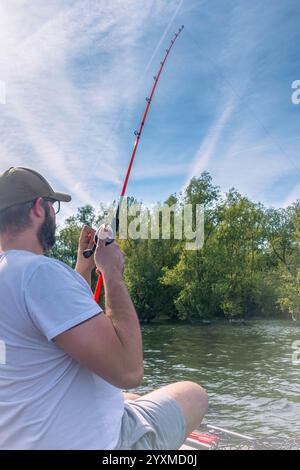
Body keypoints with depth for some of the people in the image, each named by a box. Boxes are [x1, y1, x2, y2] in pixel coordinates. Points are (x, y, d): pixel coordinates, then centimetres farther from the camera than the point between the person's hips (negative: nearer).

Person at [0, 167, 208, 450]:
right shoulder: (41, 272, -25)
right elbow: (129, 371, -27)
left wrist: (84, 267, 14)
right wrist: (113, 271, -17)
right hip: (87, 441, -9)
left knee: (133, 401, 33)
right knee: (194, 396, 10)